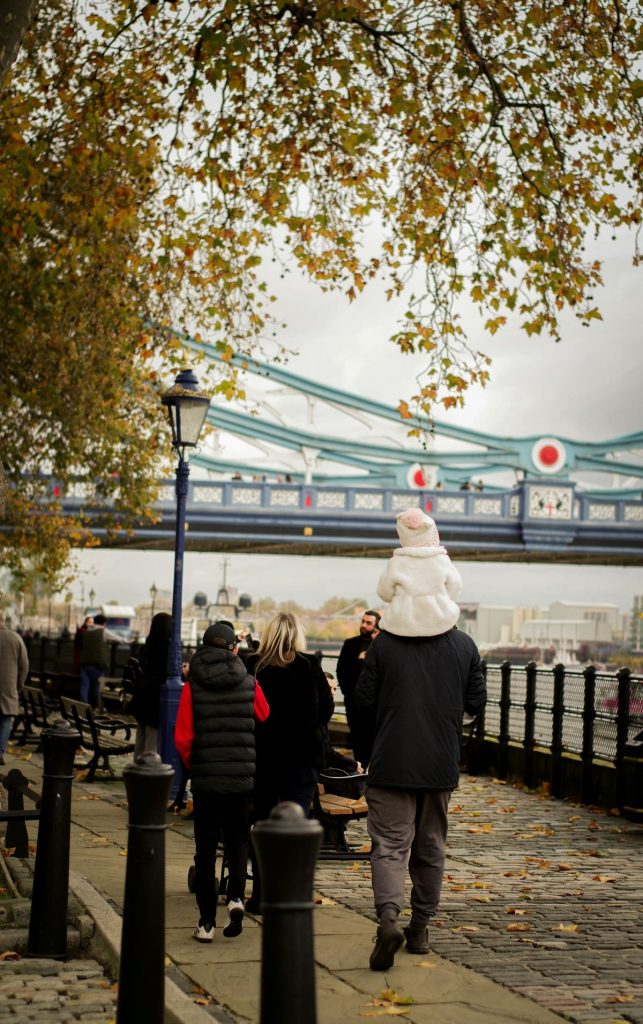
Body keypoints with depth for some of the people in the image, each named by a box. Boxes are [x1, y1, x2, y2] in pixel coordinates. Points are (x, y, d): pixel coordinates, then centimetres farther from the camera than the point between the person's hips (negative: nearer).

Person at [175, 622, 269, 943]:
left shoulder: (193, 687, -3)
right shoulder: (249, 684, -1)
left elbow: (182, 737, -6)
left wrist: (193, 766, 11)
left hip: (205, 775, -1)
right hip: (242, 775, 1)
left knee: (206, 846, 8)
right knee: (238, 837, 18)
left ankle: (207, 922, 8)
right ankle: (236, 896, -5)